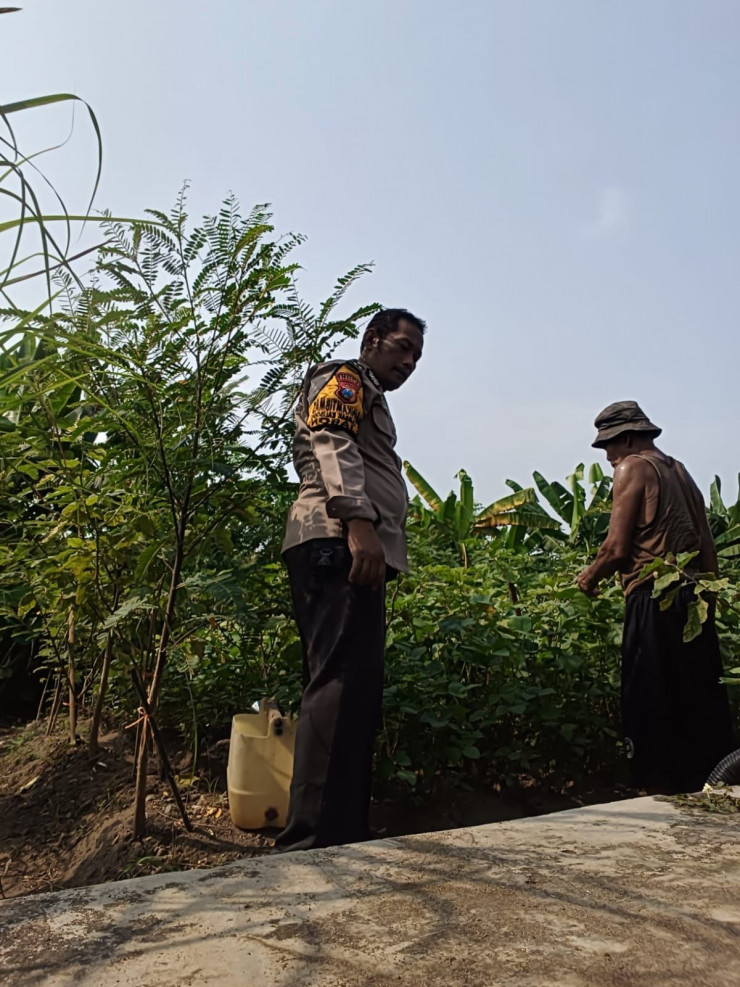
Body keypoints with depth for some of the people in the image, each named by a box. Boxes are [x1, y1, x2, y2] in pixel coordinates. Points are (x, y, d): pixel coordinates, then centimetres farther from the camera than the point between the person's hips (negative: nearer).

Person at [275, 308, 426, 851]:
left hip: (358, 555, 10)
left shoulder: (371, 400, 35)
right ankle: (314, 841, -16)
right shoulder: (344, 379, 6)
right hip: (338, 547, -10)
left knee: (357, 695, 8)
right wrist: (358, 520, -27)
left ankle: (345, 831, 13)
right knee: (339, 688, -17)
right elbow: (333, 445, -14)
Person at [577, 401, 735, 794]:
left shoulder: (632, 468, -6)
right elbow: (708, 545, 16)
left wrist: (589, 577, 4)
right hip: (695, 598, 8)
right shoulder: (680, 470, 18)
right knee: (701, 701, 13)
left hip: (654, 599, -8)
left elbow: (617, 549, -13)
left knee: (651, 706, 0)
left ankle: (661, 789, 5)